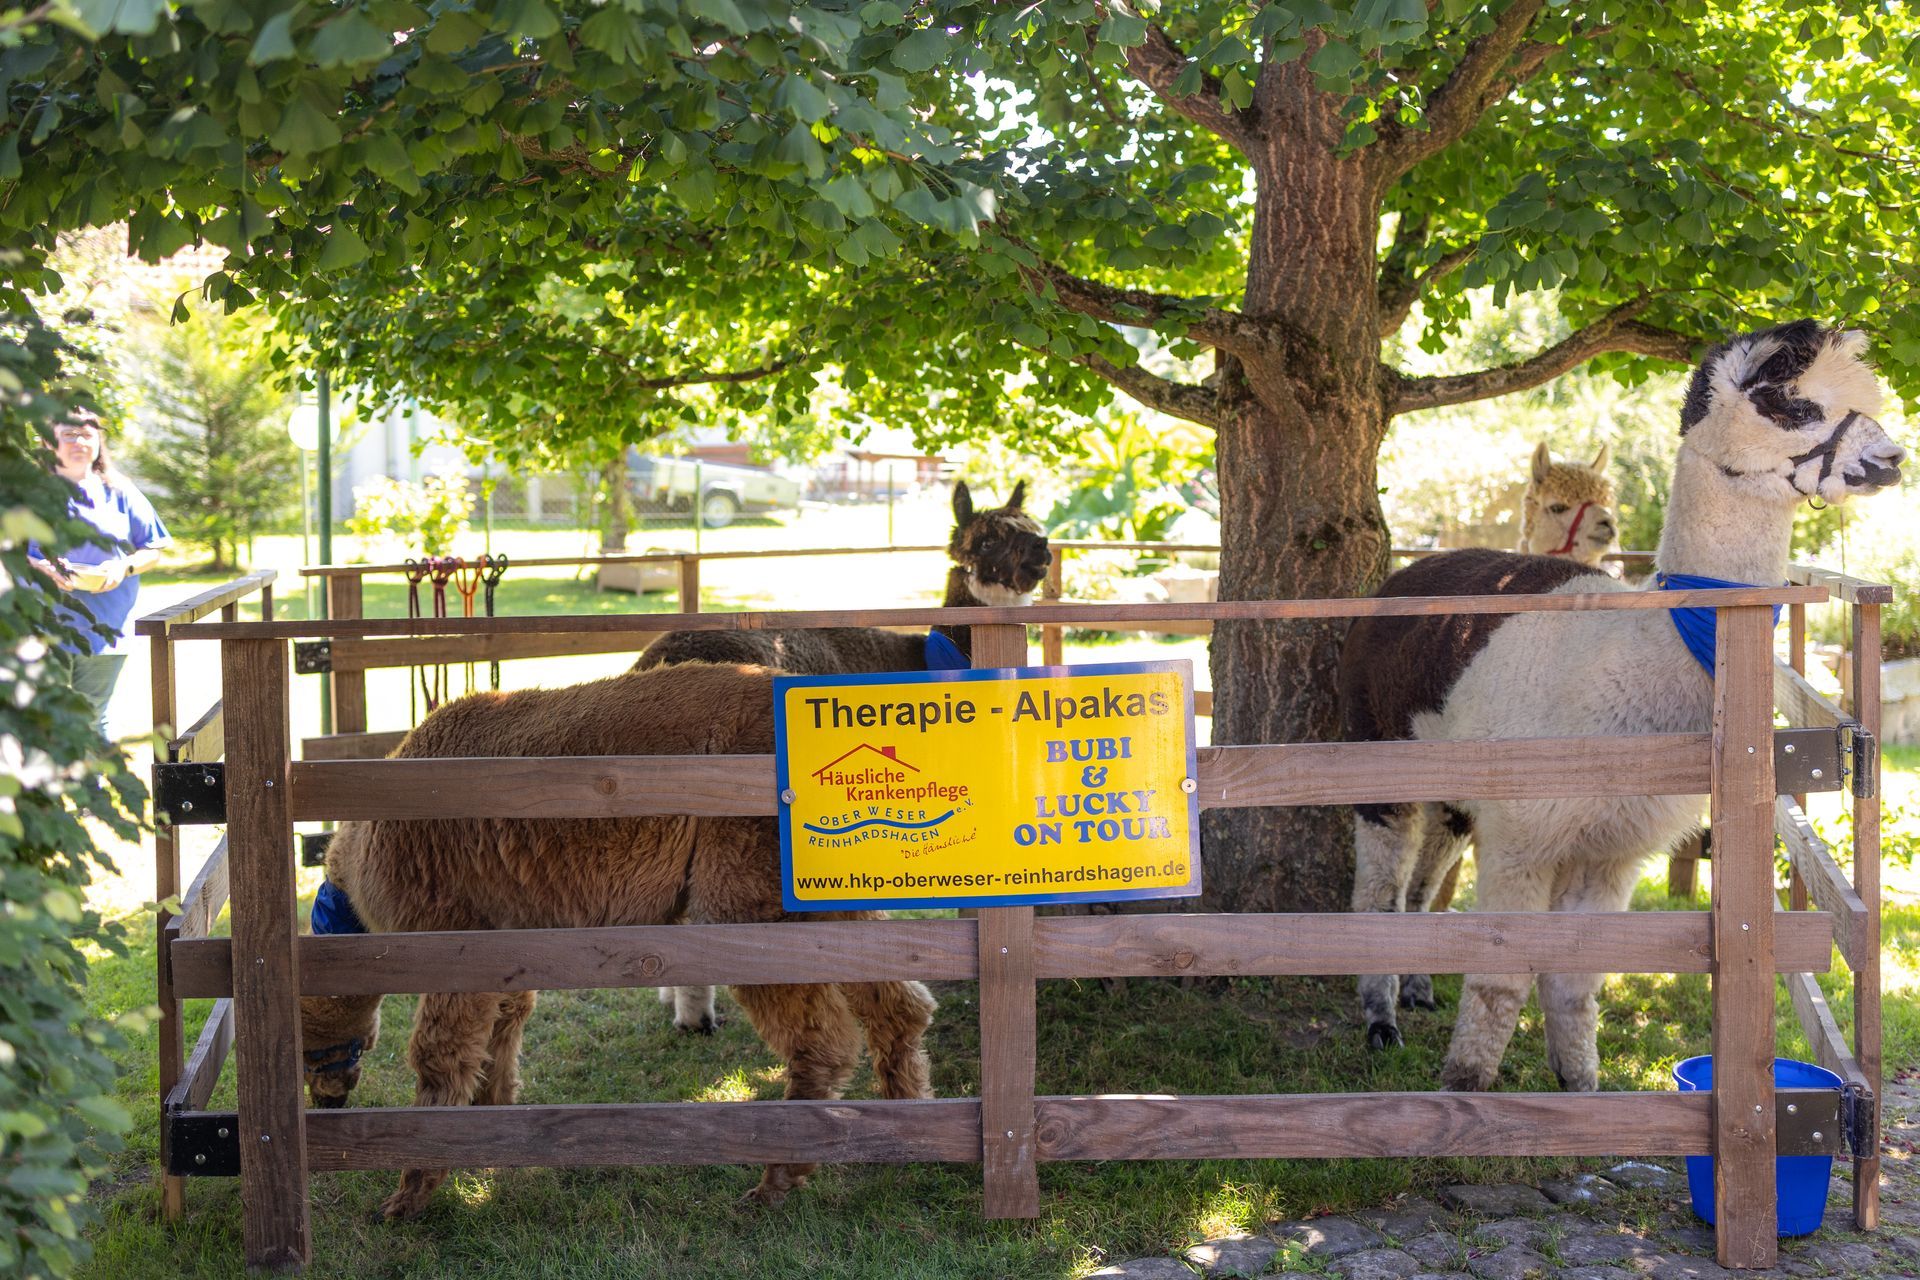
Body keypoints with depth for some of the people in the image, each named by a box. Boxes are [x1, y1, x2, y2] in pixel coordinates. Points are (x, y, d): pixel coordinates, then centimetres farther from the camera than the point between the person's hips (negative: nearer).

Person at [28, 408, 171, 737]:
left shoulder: (119, 493, 10)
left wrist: (124, 567, -10)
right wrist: (43, 567, -18)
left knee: (90, 719, 7)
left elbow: (152, 550, 12)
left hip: (103, 627, 2)